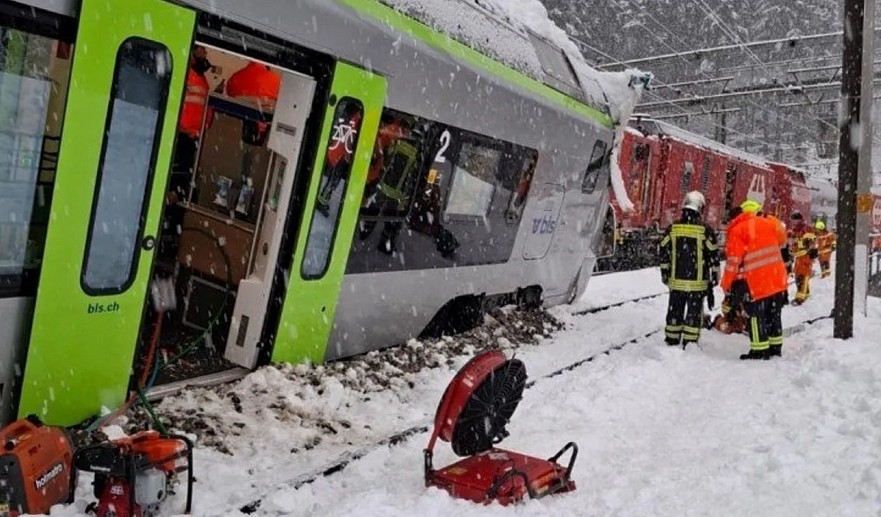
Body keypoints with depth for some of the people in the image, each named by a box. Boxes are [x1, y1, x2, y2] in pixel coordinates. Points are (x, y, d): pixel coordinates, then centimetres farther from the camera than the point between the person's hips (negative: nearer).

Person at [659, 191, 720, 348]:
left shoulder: (672, 228, 0)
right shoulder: (705, 230, -9)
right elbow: (713, 255, -4)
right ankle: (690, 344, 6)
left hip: (676, 280, 3)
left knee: (675, 310, 12)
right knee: (694, 312, 4)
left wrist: (665, 273, 16)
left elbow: (664, 253, 6)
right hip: (697, 282, -3)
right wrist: (715, 275, 8)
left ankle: (671, 341, 19)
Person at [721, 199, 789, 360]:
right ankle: (775, 347, 25)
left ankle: (760, 351, 3)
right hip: (777, 278, 6)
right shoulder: (768, 223, 9)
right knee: (774, 314, 17)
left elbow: (733, 259, -10)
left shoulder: (738, 230, -7)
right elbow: (780, 242, 19)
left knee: (757, 315, 2)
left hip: (757, 281, -6)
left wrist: (726, 283, -3)